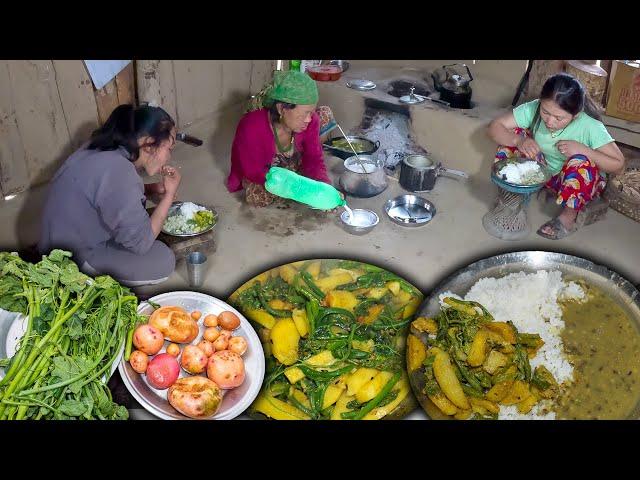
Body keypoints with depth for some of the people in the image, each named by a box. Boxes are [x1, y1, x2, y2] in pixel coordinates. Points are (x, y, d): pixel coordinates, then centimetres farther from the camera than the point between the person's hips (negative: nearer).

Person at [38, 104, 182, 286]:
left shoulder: (104, 150, -2)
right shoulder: (118, 172, -29)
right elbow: (140, 242, -26)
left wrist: (153, 189, 4)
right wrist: (169, 194, -16)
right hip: (74, 256, -10)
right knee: (162, 261, -17)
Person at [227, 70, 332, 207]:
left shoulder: (311, 120, -29)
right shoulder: (251, 128, -40)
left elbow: (314, 159, -20)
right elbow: (255, 173, -33)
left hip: (290, 165, 3)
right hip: (258, 171, -2)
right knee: (258, 197, -30)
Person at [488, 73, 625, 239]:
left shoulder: (590, 126, -29)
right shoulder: (533, 109, -22)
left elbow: (619, 165, -24)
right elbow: (494, 126, -21)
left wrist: (582, 149, -37)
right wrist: (518, 141, -40)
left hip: (582, 180, -3)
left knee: (580, 162, -38)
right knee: (515, 133, -16)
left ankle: (568, 217, -16)